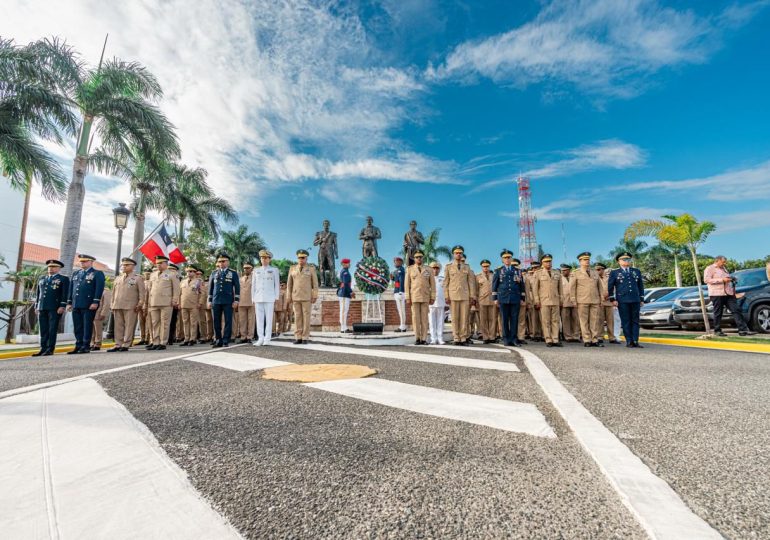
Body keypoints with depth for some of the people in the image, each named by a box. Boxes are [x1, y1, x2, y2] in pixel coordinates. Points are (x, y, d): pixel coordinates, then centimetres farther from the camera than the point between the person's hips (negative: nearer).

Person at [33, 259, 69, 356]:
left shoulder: (63, 279, 3)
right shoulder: (41, 279, 20)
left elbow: (65, 294, -5)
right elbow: (38, 294, 21)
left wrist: (62, 306, -13)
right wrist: (36, 306, 14)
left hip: (55, 308, -5)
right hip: (42, 308, 5)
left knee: (52, 329, -4)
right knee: (43, 330, 6)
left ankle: (50, 350, -2)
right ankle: (43, 349, 11)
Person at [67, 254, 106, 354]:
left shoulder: (98, 274, 0)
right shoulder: (75, 274, 19)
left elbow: (99, 288, -9)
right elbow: (71, 288, 20)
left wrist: (95, 302, -17)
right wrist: (69, 302, 13)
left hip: (89, 305, -6)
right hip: (76, 305, 6)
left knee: (87, 326, -3)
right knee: (77, 327, 9)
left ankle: (86, 346, 3)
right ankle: (78, 346, 16)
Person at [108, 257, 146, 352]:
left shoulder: (138, 278, 5)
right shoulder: (117, 278, 20)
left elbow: (142, 293, -1)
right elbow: (114, 293, 21)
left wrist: (140, 304, -10)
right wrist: (113, 305, 14)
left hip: (130, 307, -5)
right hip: (117, 306, 5)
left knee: (129, 326, -4)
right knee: (118, 326, 5)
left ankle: (126, 345, -1)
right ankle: (118, 345, 9)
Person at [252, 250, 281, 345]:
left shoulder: (274, 270, 5)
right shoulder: (256, 271, 14)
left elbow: (277, 285, 3)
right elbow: (253, 286, 14)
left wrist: (277, 298, -3)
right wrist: (253, 299, 8)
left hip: (269, 298, -3)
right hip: (258, 298, 3)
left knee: (269, 318, -2)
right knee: (259, 318, 2)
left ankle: (267, 339, 3)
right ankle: (260, 339, 7)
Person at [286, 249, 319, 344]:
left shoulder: (311, 268, -1)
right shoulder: (293, 269, 6)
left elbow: (315, 283, -3)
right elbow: (289, 284, 7)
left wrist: (315, 296, -10)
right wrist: (288, 297, 1)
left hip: (307, 297, -2)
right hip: (296, 297, 3)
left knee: (306, 317, -3)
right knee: (297, 317, 2)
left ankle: (305, 338, 5)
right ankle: (298, 338, 7)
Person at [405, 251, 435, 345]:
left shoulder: (428, 270, 4)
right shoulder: (409, 269, 1)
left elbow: (432, 284, 3)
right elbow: (407, 284, -1)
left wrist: (432, 298, -4)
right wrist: (408, 298, -7)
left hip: (425, 297, 1)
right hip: (414, 297, -1)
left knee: (424, 318, 0)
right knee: (416, 317, -2)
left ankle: (424, 339, 5)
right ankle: (417, 339, 6)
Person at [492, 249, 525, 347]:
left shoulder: (518, 271, 13)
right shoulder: (498, 271, 8)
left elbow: (522, 285, 13)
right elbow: (494, 285, 6)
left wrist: (522, 298, 7)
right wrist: (495, 298, 0)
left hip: (515, 299, 1)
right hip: (503, 299, -1)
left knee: (514, 319, 0)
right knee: (505, 319, 1)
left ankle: (514, 338, 7)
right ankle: (506, 339, 7)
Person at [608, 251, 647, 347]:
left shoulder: (636, 271, 14)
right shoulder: (614, 272, 4)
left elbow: (641, 286, 16)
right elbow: (610, 287, 2)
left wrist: (642, 299, 10)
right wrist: (613, 299, -5)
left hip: (635, 300, 3)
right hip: (622, 301, -3)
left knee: (635, 321, 3)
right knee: (626, 321, -1)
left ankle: (635, 341, 5)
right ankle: (629, 341, 4)